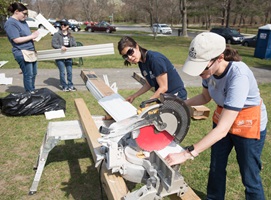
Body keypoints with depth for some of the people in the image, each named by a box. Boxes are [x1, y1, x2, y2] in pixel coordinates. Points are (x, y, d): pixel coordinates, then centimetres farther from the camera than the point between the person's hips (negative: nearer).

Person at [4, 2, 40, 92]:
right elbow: (16, 40, -18)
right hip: (22, 52, -9)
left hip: (31, 51, 9)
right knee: (28, 75, -4)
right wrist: (31, 36, -15)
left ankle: (32, 92, 28)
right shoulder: (10, 23, -12)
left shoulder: (22, 21, 13)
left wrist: (34, 35, 6)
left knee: (33, 74, 14)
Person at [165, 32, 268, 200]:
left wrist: (187, 154, -43)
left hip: (249, 125, -6)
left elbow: (223, 129, -41)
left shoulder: (238, 76, -39)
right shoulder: (211, 69, -18)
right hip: (223, 117, 6)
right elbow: (205, 97, 3)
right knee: (216, 168, 19)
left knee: (250, 178, 9)